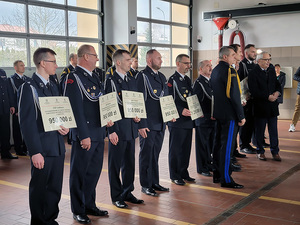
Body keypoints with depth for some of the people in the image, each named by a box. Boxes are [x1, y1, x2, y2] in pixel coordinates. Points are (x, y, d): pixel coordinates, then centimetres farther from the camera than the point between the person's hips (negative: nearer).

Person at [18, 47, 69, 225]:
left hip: (58, 146, 7)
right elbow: (27, 122, -14)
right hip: (42, 149, -7)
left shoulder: (53, 87, 14)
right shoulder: (28, 88, -10)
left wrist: (65, 127, -1)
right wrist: (35, 151, -18)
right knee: (39, 189, 6)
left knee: (55, 188, 13)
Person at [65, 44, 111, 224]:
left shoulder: (94, 77, 15)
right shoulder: (74, 78, -13)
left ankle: (89, 205, 32)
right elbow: (76, 109, -18)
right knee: (80, 173, 4)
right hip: (85, 134, -9)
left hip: (99, 133, 9)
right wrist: (84, 136, -20)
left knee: (94, 171, 17)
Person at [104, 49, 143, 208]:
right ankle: (116, 197, 15)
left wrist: (137, 116, 1)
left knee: (129, 163, 14)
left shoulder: (132, 80, 13)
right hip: (118, 130, -7)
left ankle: (127, 193, 27)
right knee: (115, 164, 4)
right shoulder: (111, 81, -9)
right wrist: (112, 131, -16)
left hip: (131, 129, 7)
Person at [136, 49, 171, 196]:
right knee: (146, 154, 2)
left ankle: (154, 182, 25)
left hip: (160, 123, 7)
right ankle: (146, 185, 12)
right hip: (148, 124, -7)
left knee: (155, 154, 14)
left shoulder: (162, 77, 15)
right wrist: (141, 124, -18)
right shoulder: (142, 76, -10)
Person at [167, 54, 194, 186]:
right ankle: (174, 176, 10)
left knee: (186, 148, 13)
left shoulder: (187, 79, 16)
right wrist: (181, 110, -25)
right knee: (176, 149, 0)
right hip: (177, 120, -8)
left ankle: (183, 173, 24)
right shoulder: (172, 80, -10)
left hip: (188, 120, 8)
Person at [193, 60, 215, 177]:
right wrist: (200, 114, -19)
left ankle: (208, 165, 28)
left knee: (210, 144, 15)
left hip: (213, 118, 8)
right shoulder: (198, 82, -12)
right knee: (202, 144, 1)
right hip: (203, 119, -8)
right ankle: (202, 168, 11)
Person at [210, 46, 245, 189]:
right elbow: (234, 95, -18)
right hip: (229, 114, -9)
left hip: (218, 113, 9)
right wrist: (241, 116, -14)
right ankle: (226, 179, 0)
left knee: (219, 144, 15)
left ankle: (217, 174, 24)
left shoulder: (215, 70, 13)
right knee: (227, 146, -5)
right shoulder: (229, 71, -15)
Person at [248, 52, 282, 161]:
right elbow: (254, 91, -16)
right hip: (260, 106, -5)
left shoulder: (271, 70, 12)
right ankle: (260, 152, 19)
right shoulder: (253, 73, -9)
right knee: (260, 130, 6)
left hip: (272, 105, 5)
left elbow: (277, 84, 17)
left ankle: (275, 151, 16)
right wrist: (268, 97, -19)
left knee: (273, 130, 7)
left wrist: (277, 92, -5)